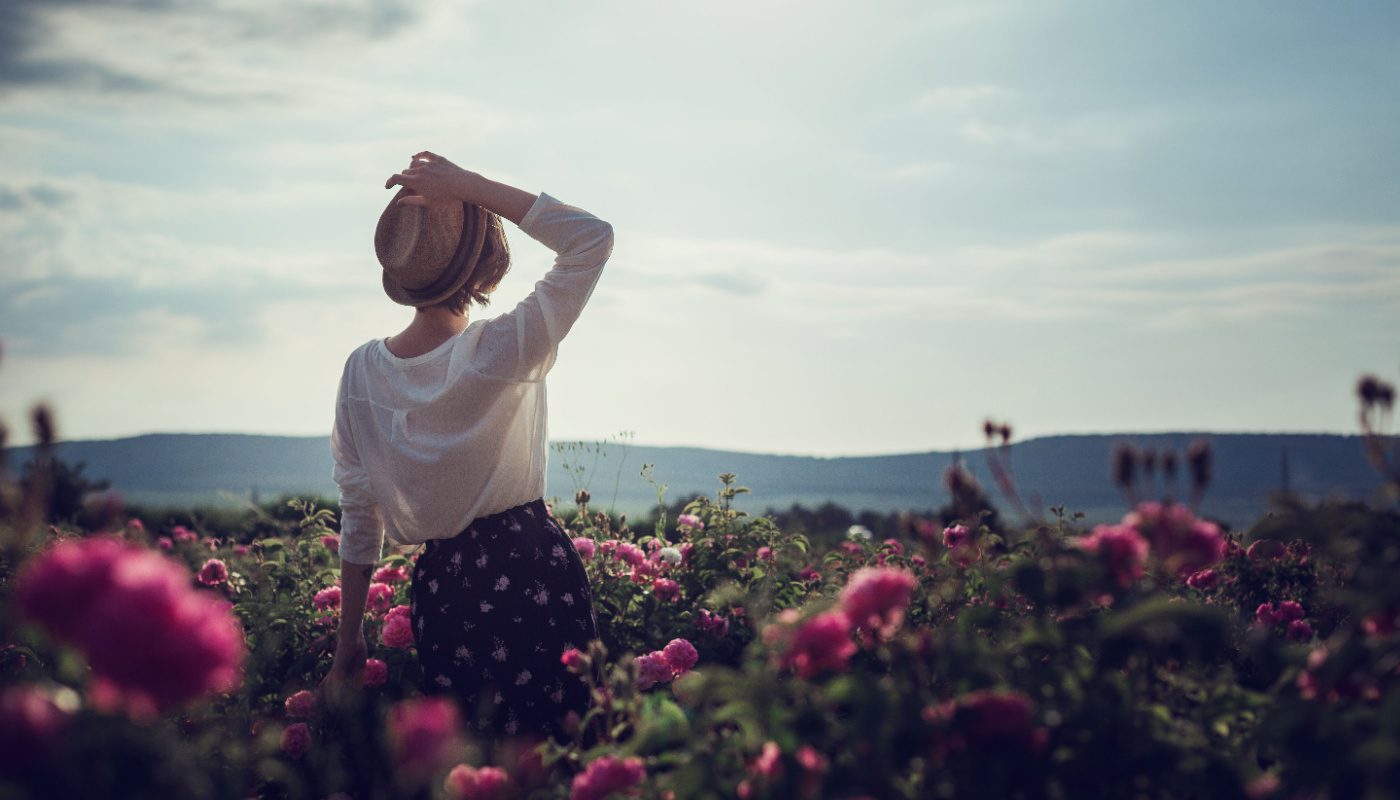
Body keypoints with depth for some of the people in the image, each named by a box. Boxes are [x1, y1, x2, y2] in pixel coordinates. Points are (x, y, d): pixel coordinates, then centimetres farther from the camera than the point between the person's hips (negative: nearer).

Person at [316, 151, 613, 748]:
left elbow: (359, 517, 5)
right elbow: (592, 238, -11)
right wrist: (466, 186, -14)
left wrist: (349, 643, 13)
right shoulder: (502, 351, -15)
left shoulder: (362, 370, -1)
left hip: (439, 584, 5)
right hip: (533, 572, -4)